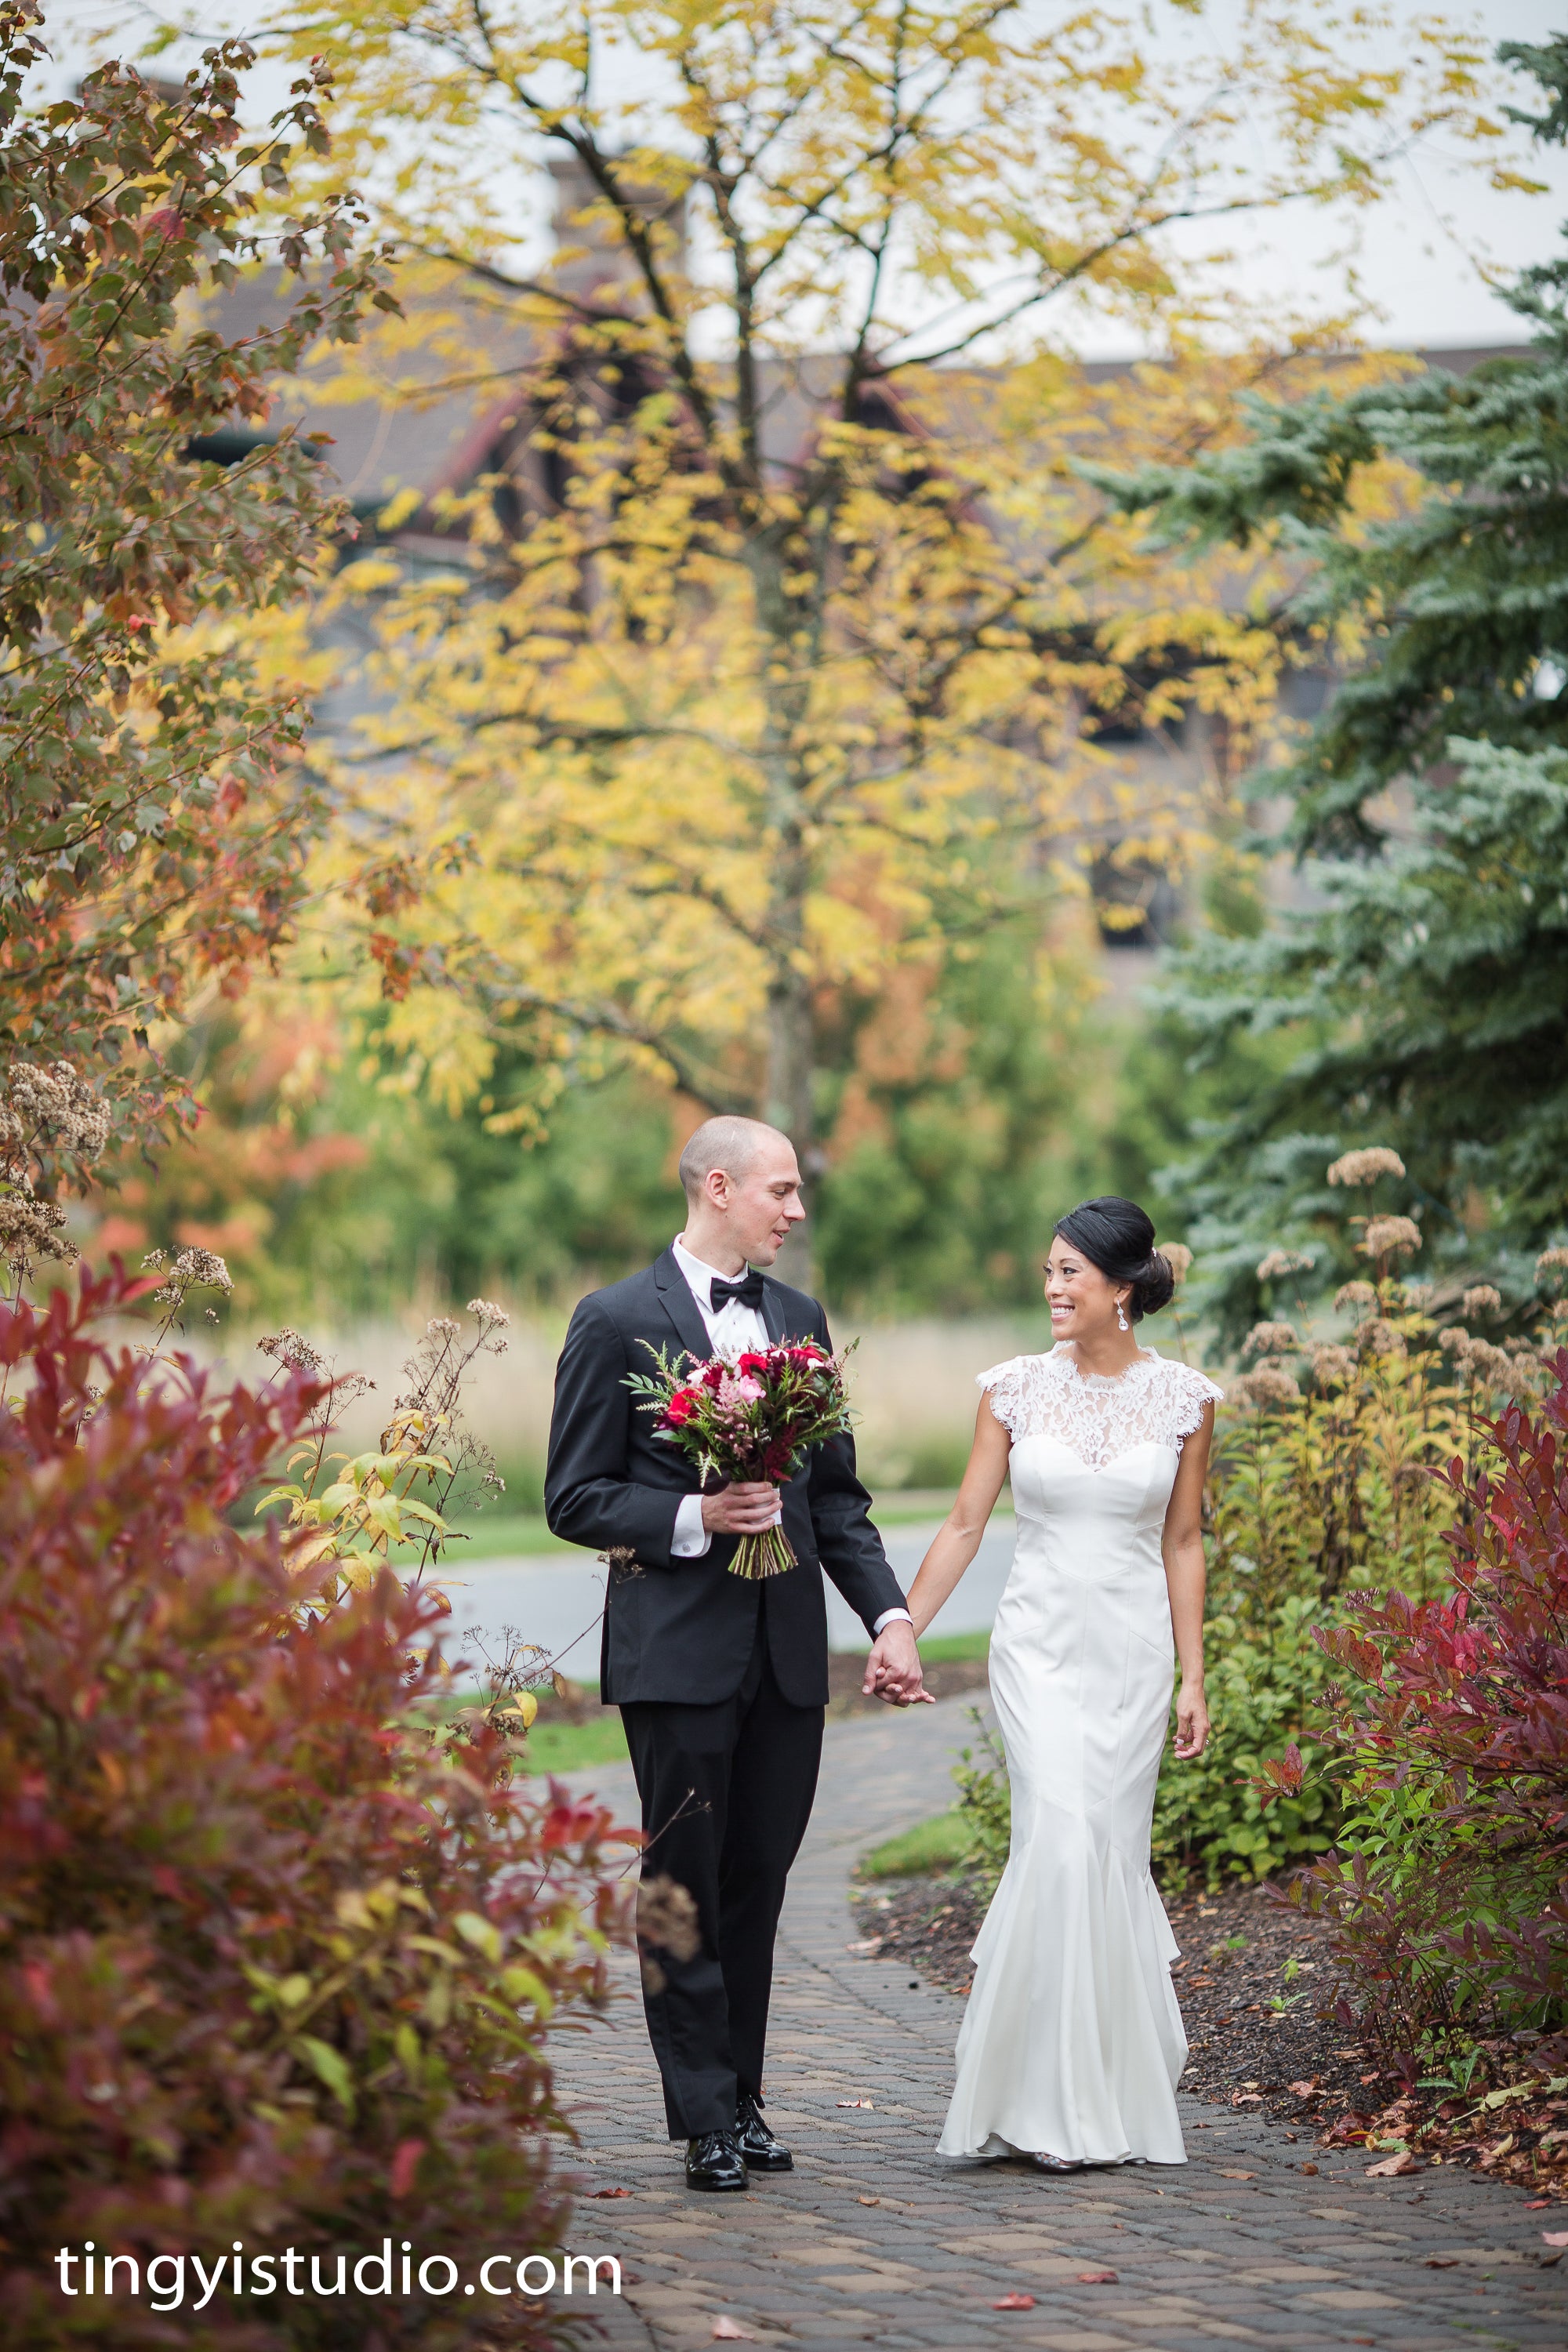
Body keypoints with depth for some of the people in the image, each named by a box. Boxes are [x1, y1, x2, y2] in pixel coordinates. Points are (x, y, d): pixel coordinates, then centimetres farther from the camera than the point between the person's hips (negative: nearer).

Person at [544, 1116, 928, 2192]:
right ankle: (709, 2119, 3)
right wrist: (695, 1519, -18)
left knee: (759, 1883, 8)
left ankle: (741, 2101, 16)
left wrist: (890, 1614, 5)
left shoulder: (801, 1319, 13)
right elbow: (576, 1498, -5)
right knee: (686, 1890, -1)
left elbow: (839, 1496, 16)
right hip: (678, 1651, -5)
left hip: (789, 1652, 5)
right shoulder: (617, 1323, -4)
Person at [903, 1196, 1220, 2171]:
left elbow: (1183, 1543, 5)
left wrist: (1194, 1679, 3)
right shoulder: (1015, 1388, 0)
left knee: (1111, 1853, 1)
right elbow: (966, 1523, 4)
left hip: (1135, 1650, 1)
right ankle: (1061, 2100, -6)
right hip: (1041, 1643, -1)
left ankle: (1109, 2084, 17)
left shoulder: (1183, 1397, 0)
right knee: (1063, 1845, -13)